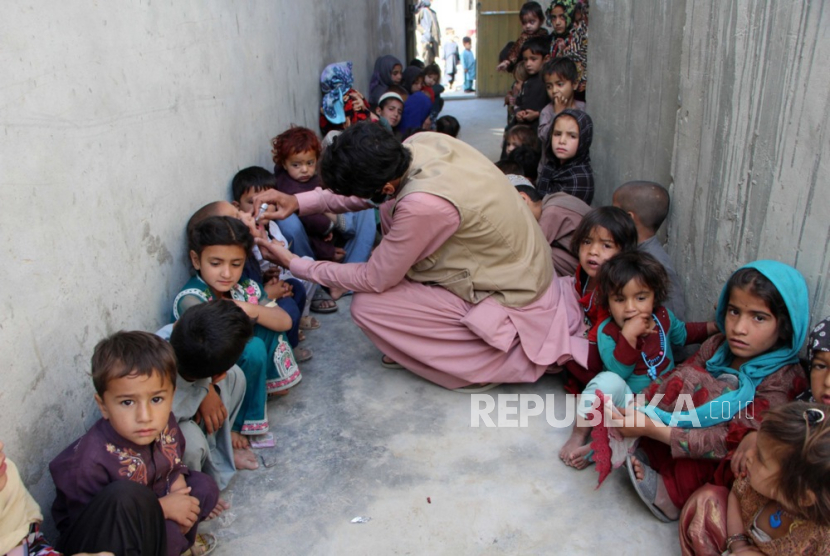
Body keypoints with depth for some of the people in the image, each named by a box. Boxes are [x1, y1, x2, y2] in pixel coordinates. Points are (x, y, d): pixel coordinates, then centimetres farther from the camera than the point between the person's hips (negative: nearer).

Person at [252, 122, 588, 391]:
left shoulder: (424, 205, -34)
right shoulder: (422, 142, -11)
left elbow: (374, 281, -17)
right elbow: (366, 194, 7)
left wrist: (295, 264, -7)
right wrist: (299, 202, -2)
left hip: (511, 302, -8)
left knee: (365, 306, -9)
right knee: (390, 212, 5)